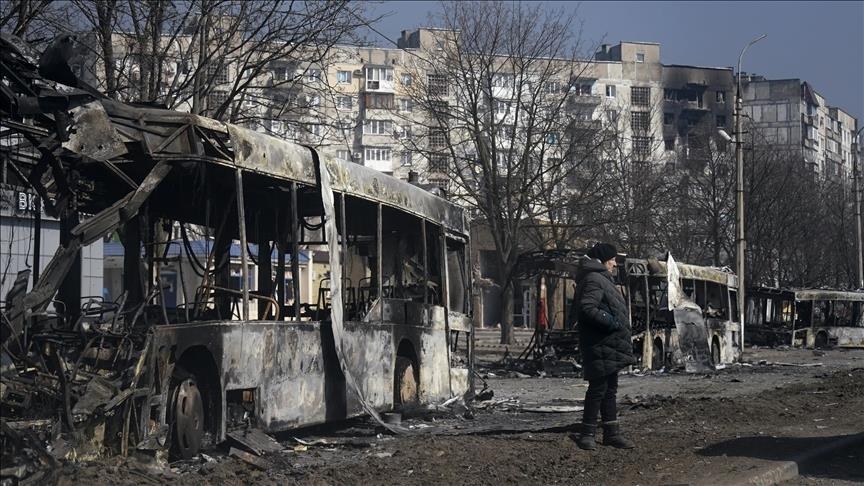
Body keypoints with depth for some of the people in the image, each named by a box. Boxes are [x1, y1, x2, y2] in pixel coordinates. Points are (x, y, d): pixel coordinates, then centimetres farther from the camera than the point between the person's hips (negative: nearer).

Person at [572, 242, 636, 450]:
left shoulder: (603, 280, 21)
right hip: (600, 346, -11)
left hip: (609, 347, 11)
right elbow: (587, 309, -24)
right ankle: (587, 434, -1)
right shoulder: (594, 280, -13)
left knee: (610, 389, 13)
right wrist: (610, 322, -21)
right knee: (598, 388, -7)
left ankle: (611, 433, 19)